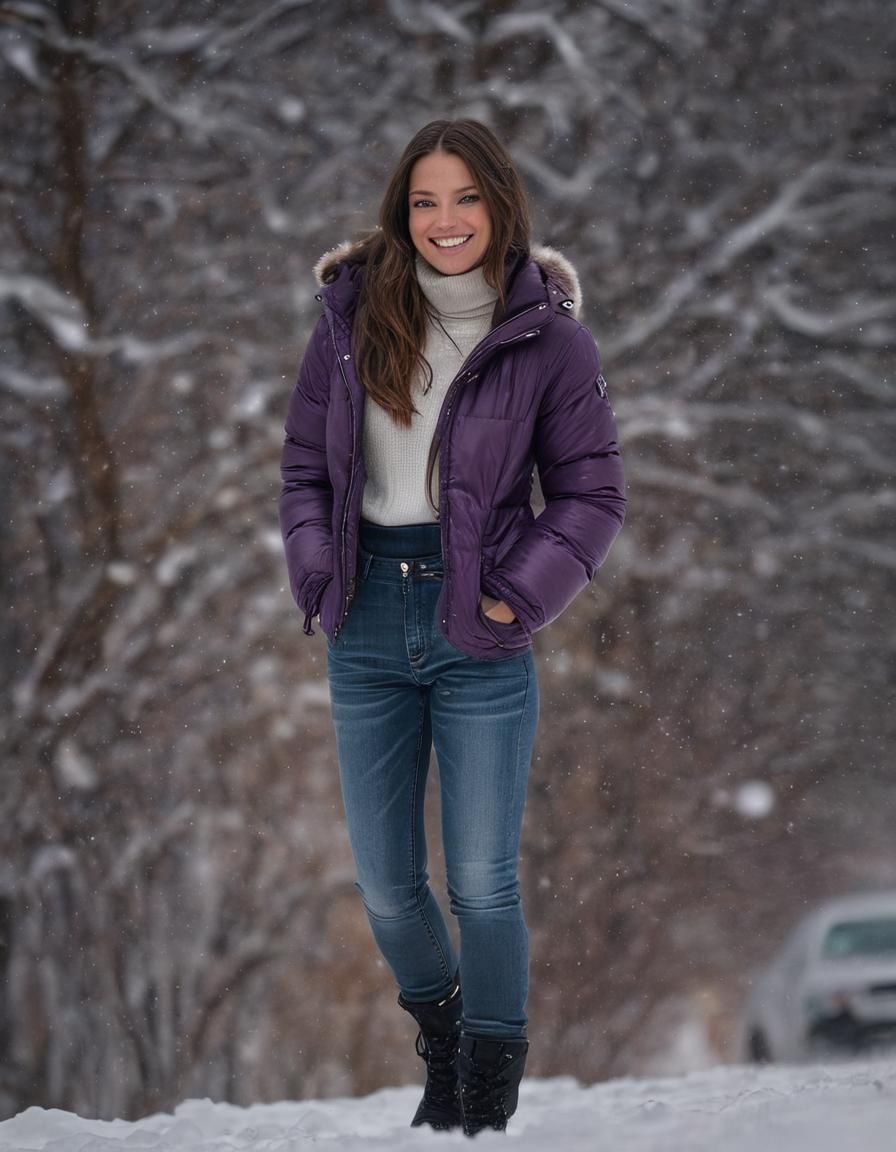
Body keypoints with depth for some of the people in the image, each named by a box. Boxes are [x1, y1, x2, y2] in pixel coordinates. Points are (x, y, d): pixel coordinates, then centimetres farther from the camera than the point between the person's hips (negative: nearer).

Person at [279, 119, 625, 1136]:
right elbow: (305, 464, 10)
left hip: (481, 639, -3)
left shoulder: (546, 337, -5)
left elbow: (592, 492, 0)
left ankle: (492, 1093, 14)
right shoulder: (353, 320, 1)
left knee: (482, 885, -5)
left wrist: (521, 595, -10)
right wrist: (318, 575, -2)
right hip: (368, 631, 3)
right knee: (384, 887, 9)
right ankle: (441, 1047, 37)